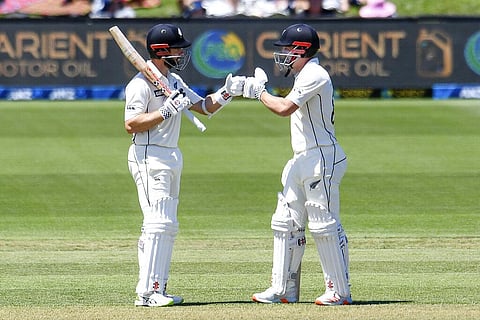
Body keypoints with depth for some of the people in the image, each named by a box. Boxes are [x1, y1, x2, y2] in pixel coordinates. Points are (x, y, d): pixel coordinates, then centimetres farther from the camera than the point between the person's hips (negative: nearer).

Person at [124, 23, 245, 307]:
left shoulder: (175, 81, 15)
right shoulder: (141, 84, -13)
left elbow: (205, 107, 17)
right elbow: (131, 124, -21)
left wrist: (227, 92, 1)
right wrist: (166, 111, -24)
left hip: (171, 157, 10)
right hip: (149, 157, -10)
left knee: (168, 226, 10)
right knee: (158, 223, -16)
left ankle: (158, 290, 13)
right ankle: (146, 292, -18)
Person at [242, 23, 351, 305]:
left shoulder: (314, 75, -14)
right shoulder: (305, 75, 18)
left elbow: (285, 108, -21)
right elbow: (289, 109, 18)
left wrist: (260, 92, -8)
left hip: (322, 158, -11)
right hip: (301, 160, 11)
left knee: (324, 225, -8)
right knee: (287, 223, 10)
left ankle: (340, 291, -2)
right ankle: (284, 290, 13)